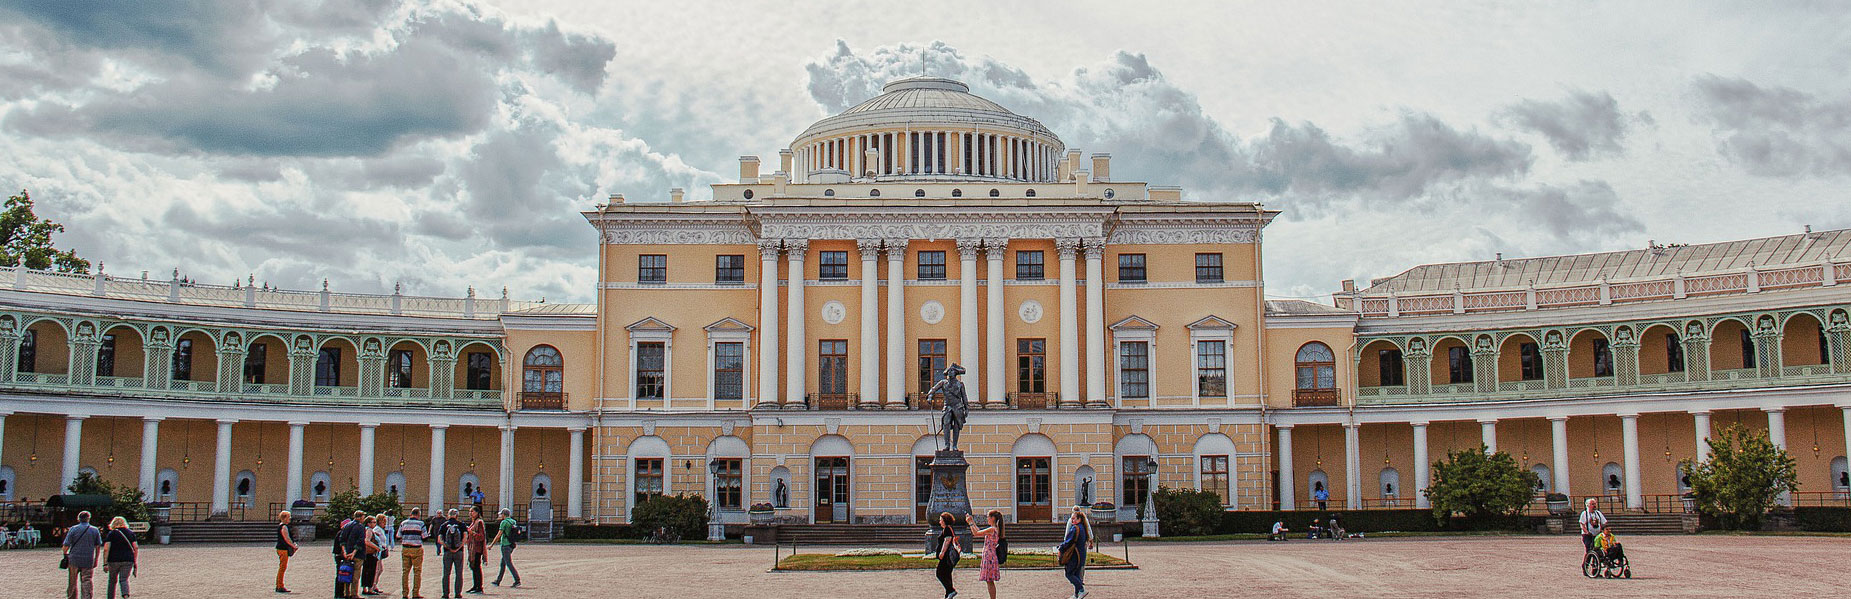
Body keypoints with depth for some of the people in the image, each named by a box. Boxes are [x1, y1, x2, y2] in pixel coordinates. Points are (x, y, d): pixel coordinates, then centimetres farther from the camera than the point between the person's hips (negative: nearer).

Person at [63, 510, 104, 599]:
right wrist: (96, 560, 16)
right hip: (88, 561, 1)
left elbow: (66, 545, -6)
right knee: (86, 581, 0)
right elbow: (98, 546, 8)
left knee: (72, 582, 11)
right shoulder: (95, 530, 3)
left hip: (74, 559, -1)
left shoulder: (73, 529, -2)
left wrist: (65, 555, 9)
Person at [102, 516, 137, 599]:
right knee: (124, 579, -1)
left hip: (114, 560, -1)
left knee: (112, 581, 15)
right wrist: (135, 562, 9)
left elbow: (106, 549, -7)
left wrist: (105, 563, -7)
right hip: (128, 560, 1)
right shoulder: (130, 533, 9)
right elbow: (136, 548, 5)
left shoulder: (111, 533, 1)